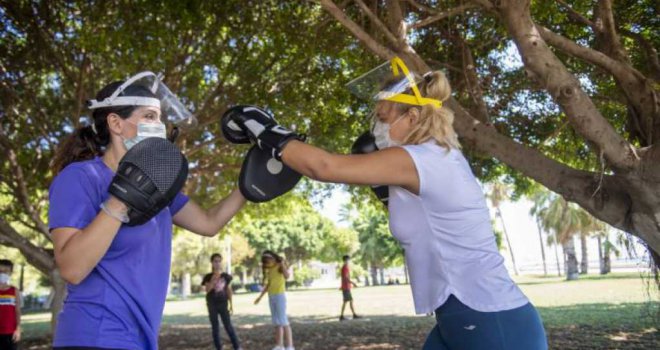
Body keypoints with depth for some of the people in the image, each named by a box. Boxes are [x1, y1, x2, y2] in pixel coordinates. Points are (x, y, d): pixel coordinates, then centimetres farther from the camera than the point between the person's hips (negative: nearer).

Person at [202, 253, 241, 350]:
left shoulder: (226, 276, 2)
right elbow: (207, 290, -14)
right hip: (212, 305, 0)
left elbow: (229, 290, 6)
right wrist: (213, 279, -24)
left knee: (228, 326, -2)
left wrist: (231, 304, 4)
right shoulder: (208, 277, -2)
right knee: (215, 327, 5)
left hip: (223, 304, 0)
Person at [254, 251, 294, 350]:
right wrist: (260, 296, 18)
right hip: (271, 297, 7)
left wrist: (282, 264, -30)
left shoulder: (280, 266, -8)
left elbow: (286, 276, -26)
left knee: (283, 321, -10)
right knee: (276, 322, 8)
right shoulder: (269, 270, 13)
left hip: (280, 295, -7)